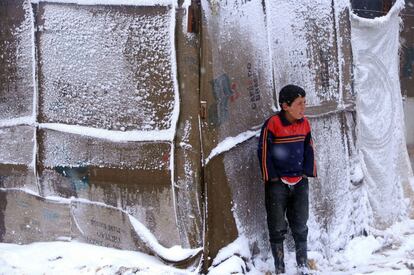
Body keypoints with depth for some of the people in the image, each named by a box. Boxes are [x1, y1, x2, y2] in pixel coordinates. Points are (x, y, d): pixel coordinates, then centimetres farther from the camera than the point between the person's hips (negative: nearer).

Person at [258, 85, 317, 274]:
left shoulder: (304, 124, 2)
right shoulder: (272, 124, -15)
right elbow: (264, 152, -10)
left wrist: (307, 173, 5)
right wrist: (273, 178, -9)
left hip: (299, 182, 4)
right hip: (277, 184, -4)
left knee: (300, 225, 10)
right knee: (277, 227, 3)